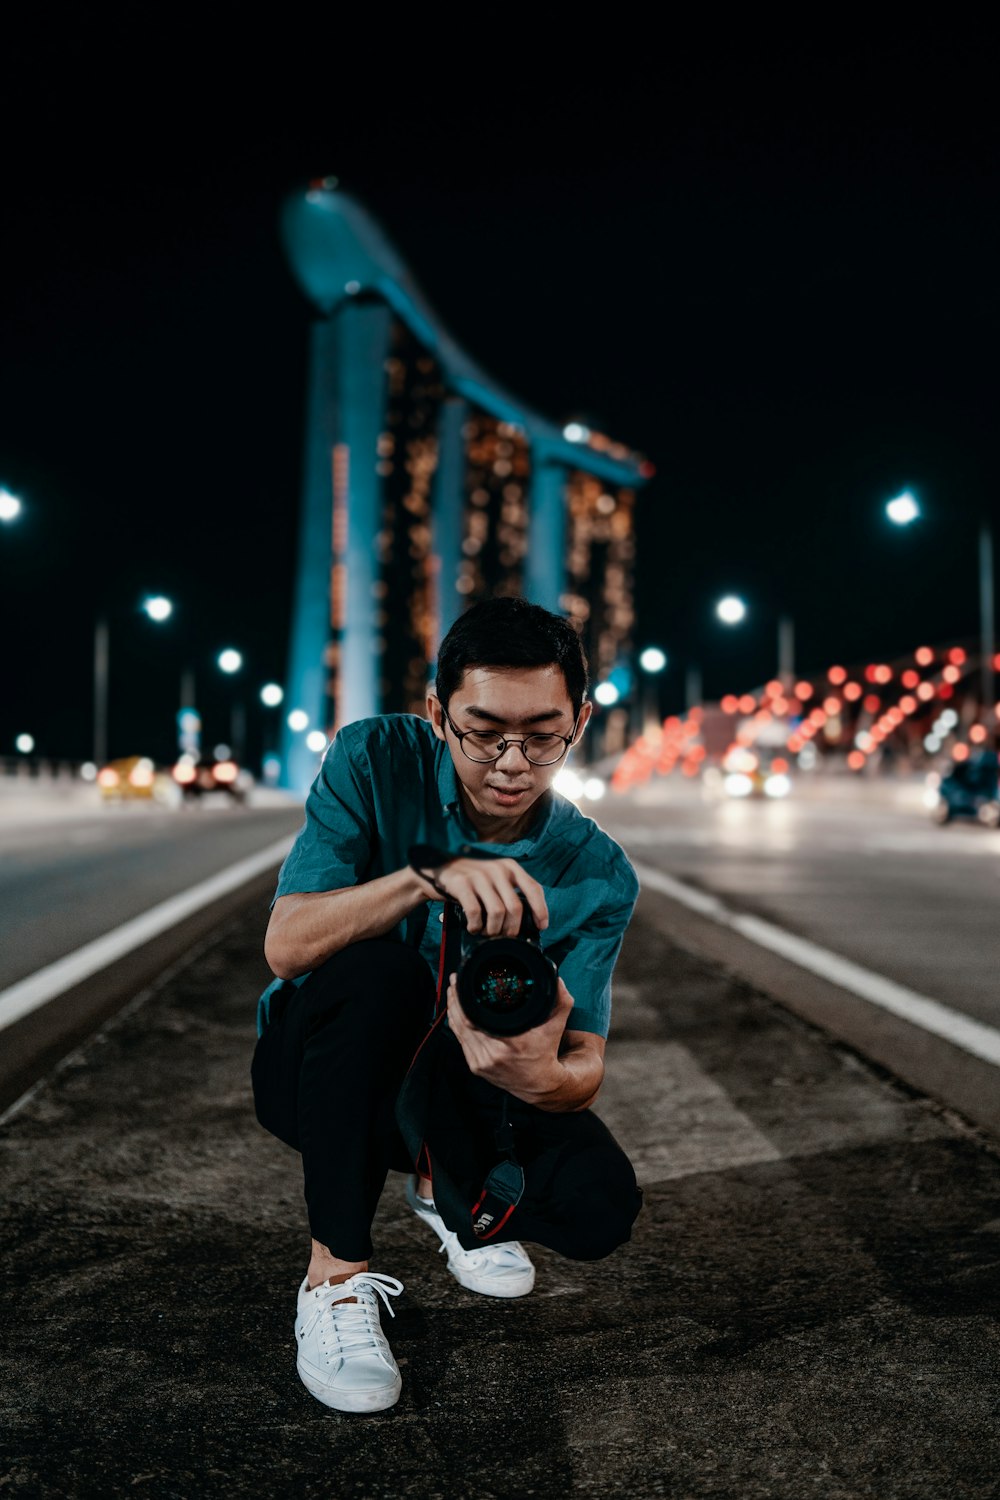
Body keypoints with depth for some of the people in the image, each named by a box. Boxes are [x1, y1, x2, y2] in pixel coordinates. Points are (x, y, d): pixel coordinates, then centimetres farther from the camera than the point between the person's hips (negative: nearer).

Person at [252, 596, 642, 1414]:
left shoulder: (597, 875, -13)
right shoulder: (377, 762, -17)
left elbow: (585, 1067, -18)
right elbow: (287, 945, -26)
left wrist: (543, 1077, -44)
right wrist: (427, 877, -44)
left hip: (466, 1089, 2)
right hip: (317, 1065, -2)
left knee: (600, 1202, -24)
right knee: (376, 968, -36)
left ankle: (452, 1191, 12)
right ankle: (335, 1275, -20)